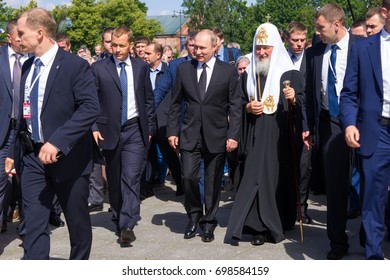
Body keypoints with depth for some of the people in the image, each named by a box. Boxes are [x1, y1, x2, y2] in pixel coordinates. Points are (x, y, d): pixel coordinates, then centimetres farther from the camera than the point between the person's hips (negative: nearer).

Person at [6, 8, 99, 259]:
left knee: (78, 222, 11)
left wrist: (57, 141, -29)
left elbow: (91, 107, -22)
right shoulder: (28, 67, 9)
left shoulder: (75, 65, -12)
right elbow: (24, 112, 15)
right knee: (34, 223, -1)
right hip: (34, 156, 5)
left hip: (68, 157, -5)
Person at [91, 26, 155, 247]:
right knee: (114, 180, 11)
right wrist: (94, 127, -10)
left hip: (135, 130, 0)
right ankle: (118, 220, 27)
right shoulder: (99, 68, 0)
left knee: (131, 178, -12)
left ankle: (127, 226, -14)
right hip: (110, 131, 0)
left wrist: (150, 128, 8)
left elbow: (149, 100, 11)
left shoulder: (141, 67, 6)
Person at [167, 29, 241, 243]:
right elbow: (176, 103, 9)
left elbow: (235, 107, -1)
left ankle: (209, 223, 21)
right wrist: (172, 130, 3)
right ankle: (194, 217, 17)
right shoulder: (184, 69, 5)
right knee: (189, 176, -6)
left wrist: (233, 135, -8)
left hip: (216, 135, -1)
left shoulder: (229, 71, -1)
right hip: (190, 134, 1)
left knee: (213, 181, 6)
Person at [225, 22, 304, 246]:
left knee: (280, 177, 1)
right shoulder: (248, 75, 11)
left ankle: (280, 224, 16)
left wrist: (293, 99, -22)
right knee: (257, 177, -1)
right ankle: (260, 227, 6)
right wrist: (248, 107, -3)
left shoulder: (289, 74, -1)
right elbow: (240, 103, 19)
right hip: (256, 137, 3)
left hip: (281, 135, -3)